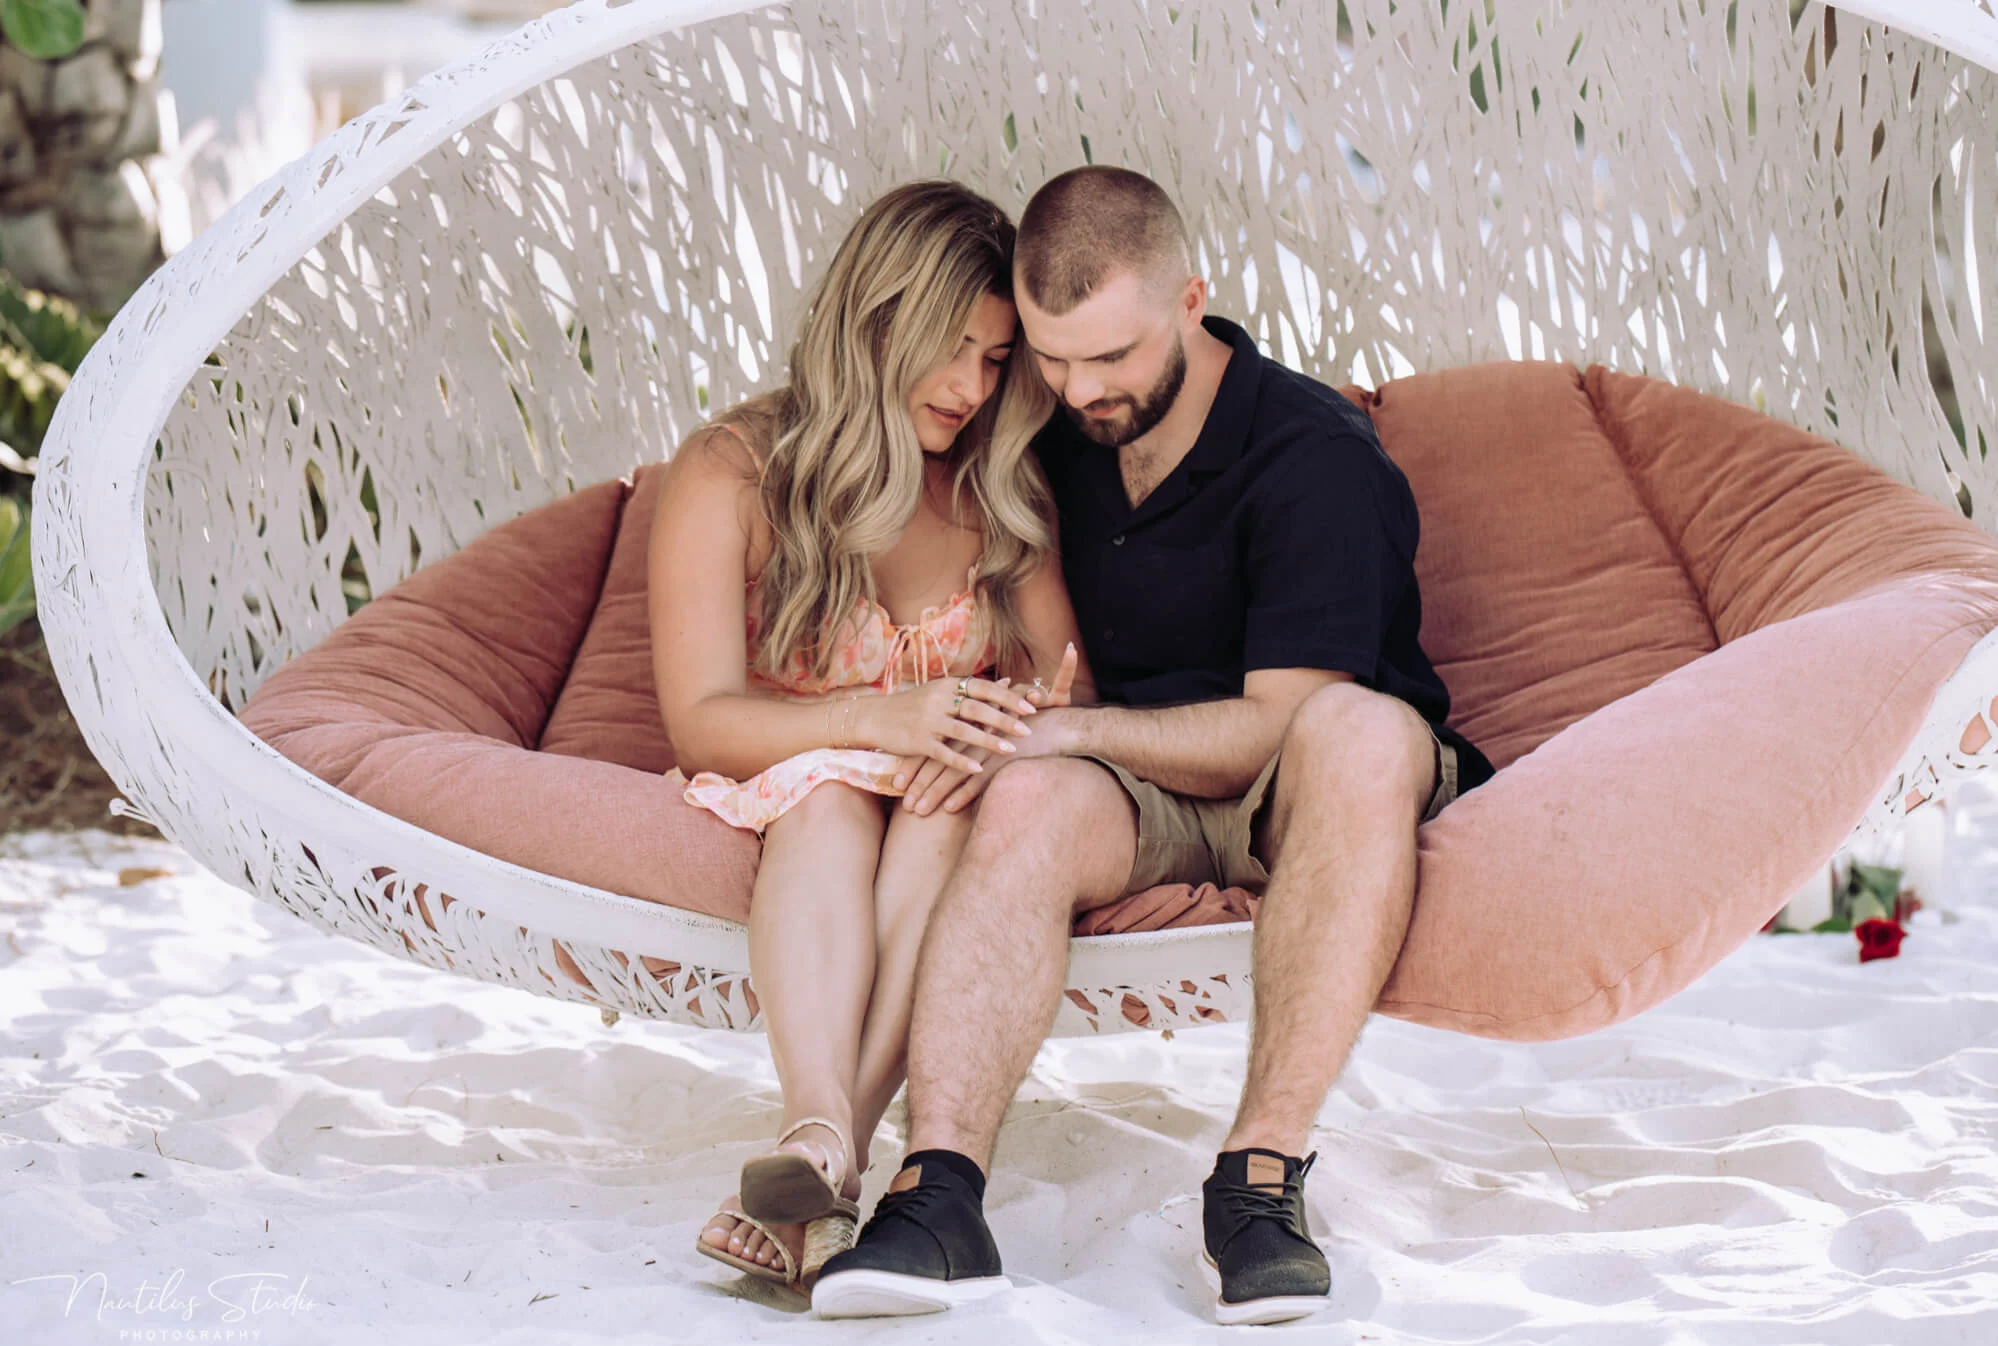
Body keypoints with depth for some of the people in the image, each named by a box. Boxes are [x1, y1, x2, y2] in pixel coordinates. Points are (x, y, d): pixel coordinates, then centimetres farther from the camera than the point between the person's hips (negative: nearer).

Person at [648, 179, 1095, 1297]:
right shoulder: (731, 474, -6)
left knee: (948, 809, -34)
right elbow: (702, 720, -12)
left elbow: (1073, 685, 2)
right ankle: (822, 1138, -58)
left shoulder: (1005, 496, 5)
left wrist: (1031, 717, -25)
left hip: (943, 798, 2)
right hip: (789, 790, -2)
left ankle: (818, 1161, -51)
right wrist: (878, 717, -30)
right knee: (831, 794, -36)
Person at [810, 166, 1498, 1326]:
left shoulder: (1316, 457, -15)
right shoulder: (1062, 442, 7)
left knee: (1359, 729, -39)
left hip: (1297, 795, -4)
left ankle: (1261, 1174, -43)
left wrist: (1061, 730, -18)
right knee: (1030, 802, -31)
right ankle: (940, 1190, -47)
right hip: (1146, 797, 4)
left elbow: (1280, 724, -19)